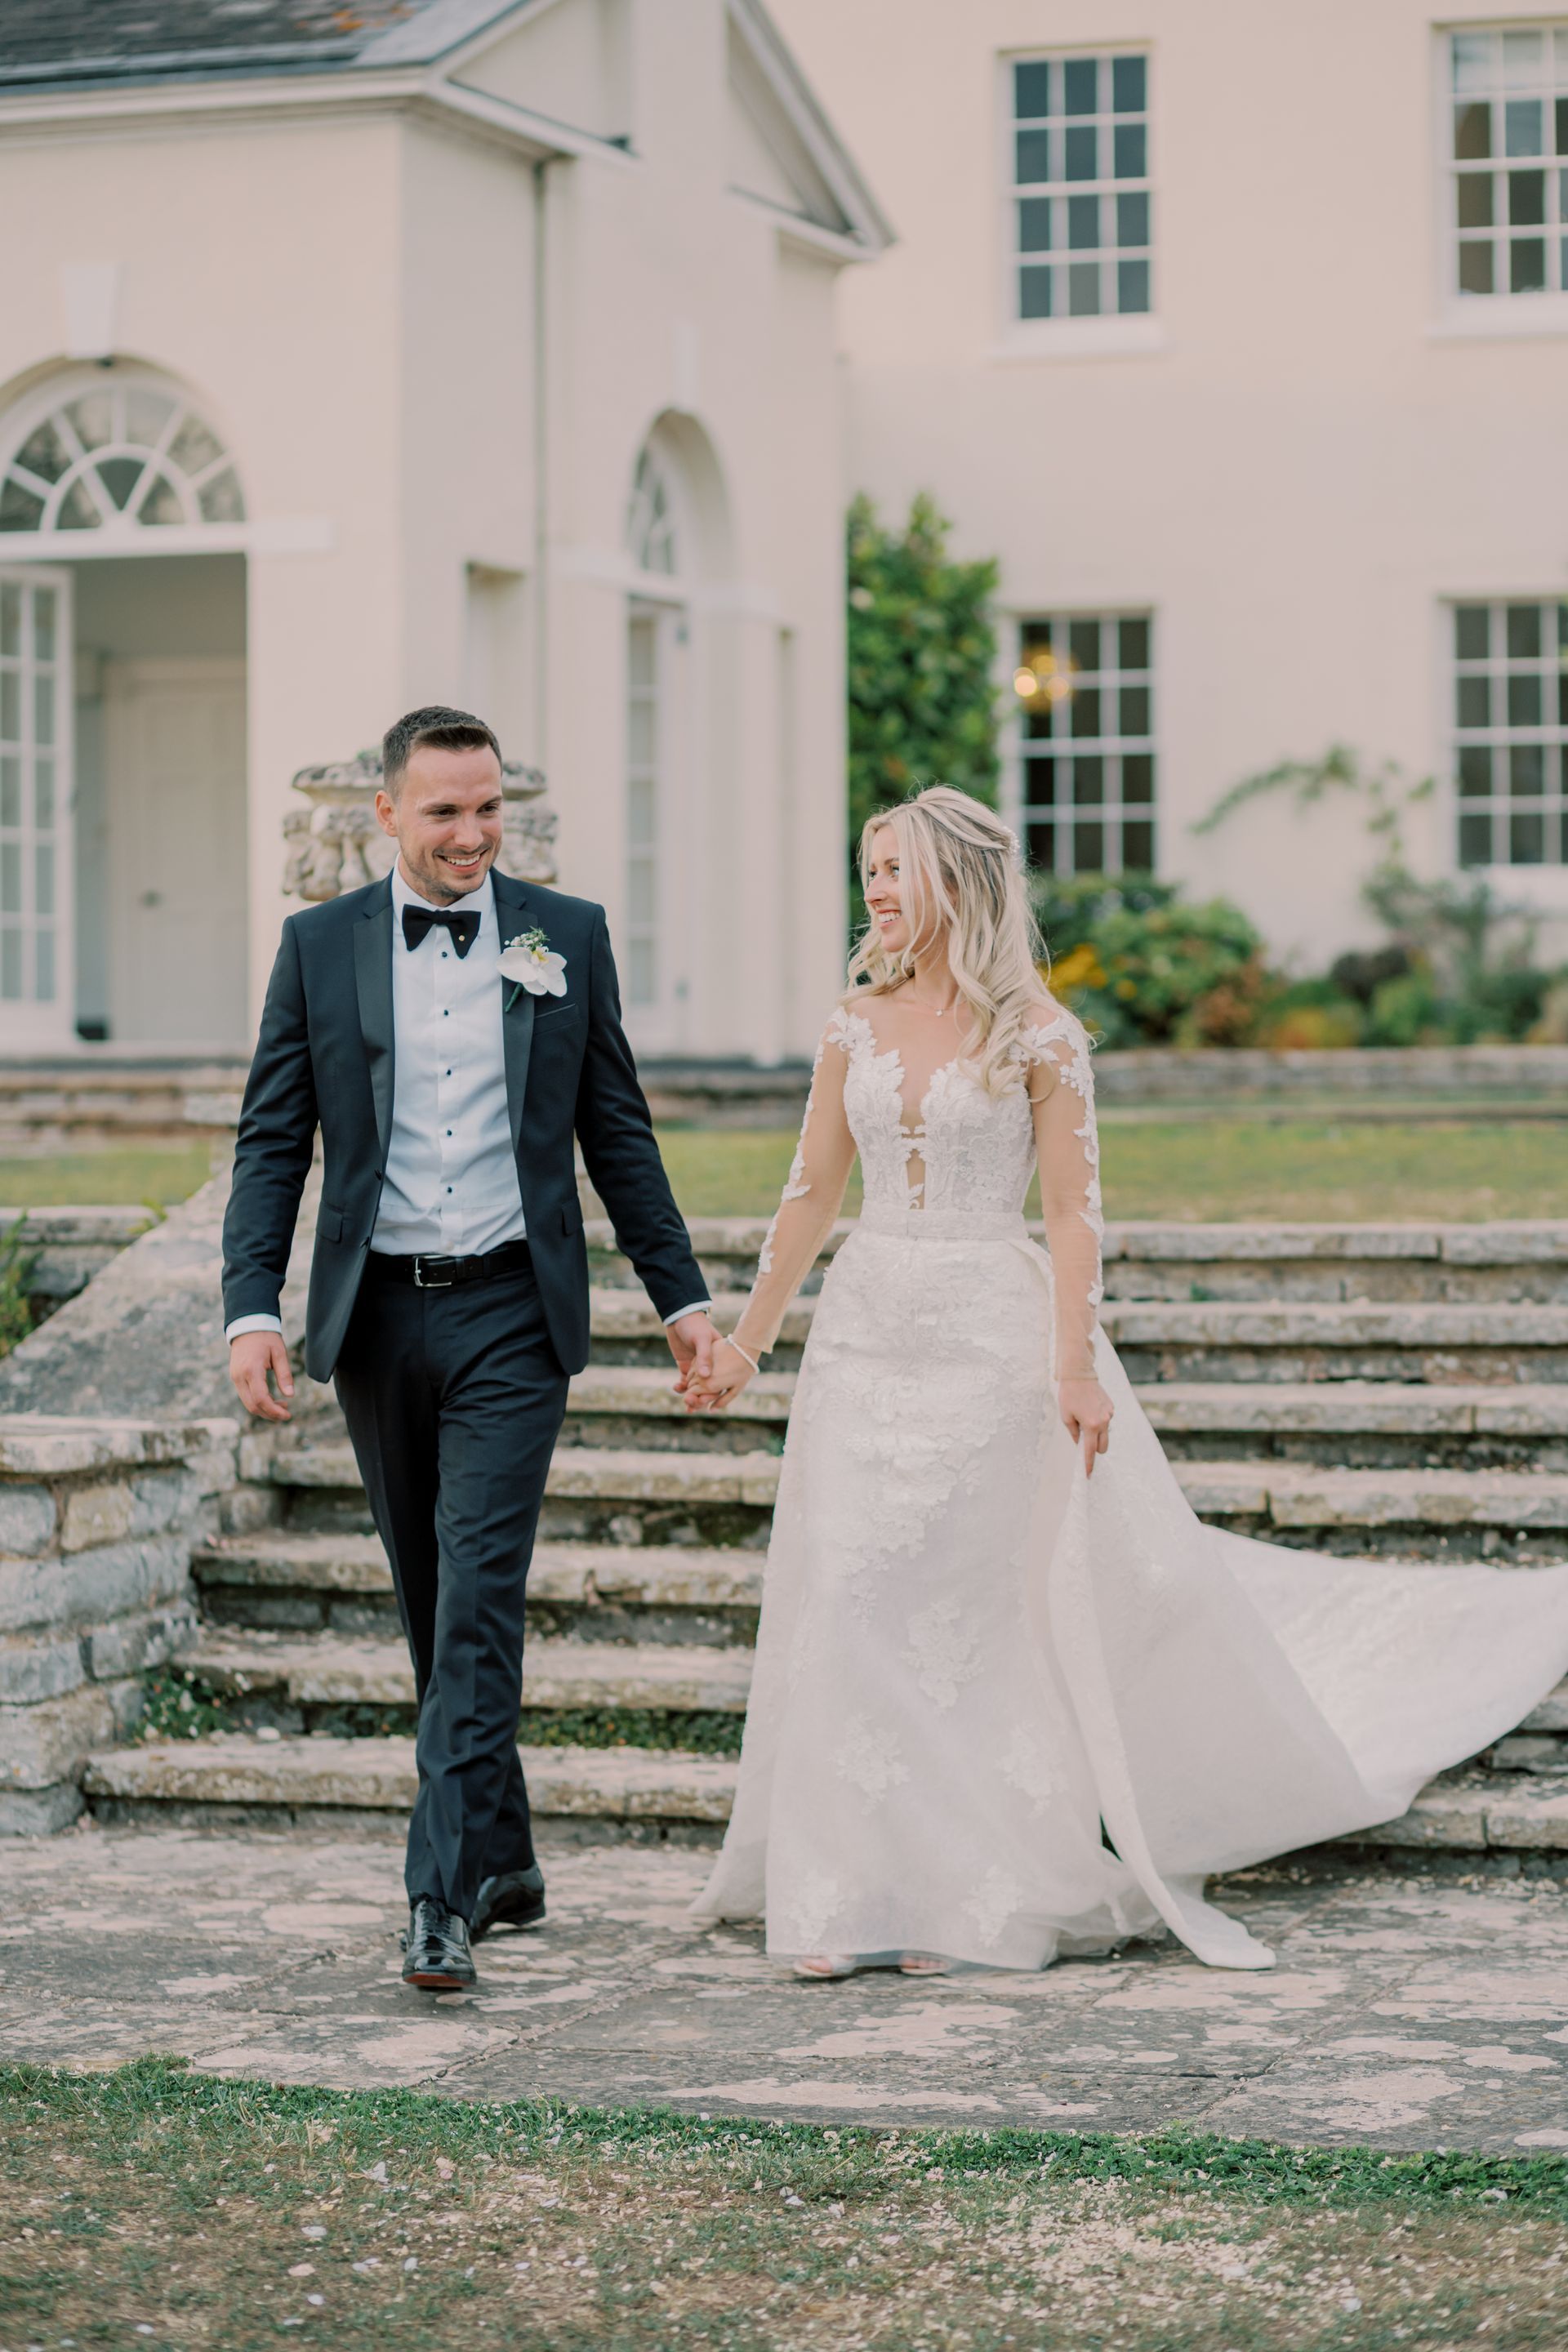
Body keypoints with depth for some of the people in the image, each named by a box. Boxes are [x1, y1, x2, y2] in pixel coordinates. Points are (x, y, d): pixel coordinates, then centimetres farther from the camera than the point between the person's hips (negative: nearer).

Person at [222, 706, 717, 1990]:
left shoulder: (567, 936, 4)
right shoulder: (320, 945, 4)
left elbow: (618, 1134, 10)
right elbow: (272, 1144, 4)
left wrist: (681, 1295, 8)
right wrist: (251, 1309, -7)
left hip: (511, 1313, -2)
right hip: (376, 1317, 2)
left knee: (480, 1596, -12)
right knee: (434, 1606, 11)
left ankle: (445, 1895, -14)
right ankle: (503, 1864, 24)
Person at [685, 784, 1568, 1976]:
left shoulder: (1035, 1031, -5)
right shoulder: (859, 1020, 8)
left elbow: (1074, 1211, -8)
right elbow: (812, 1195, 12)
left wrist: (1076, 1364, -16)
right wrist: (745, 1340, 10)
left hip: (993, 1336, -4)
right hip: (867, 1330, 5)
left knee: (995, 1603, 0)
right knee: (853, 1610, 2)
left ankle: (985, 1892, 11)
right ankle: (857, 1896, 9)